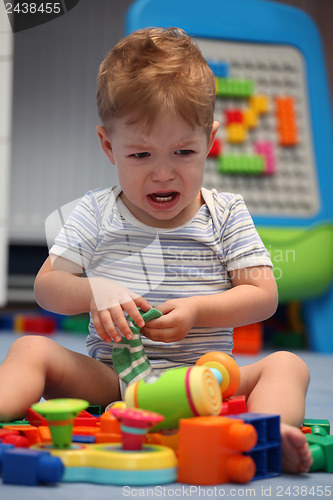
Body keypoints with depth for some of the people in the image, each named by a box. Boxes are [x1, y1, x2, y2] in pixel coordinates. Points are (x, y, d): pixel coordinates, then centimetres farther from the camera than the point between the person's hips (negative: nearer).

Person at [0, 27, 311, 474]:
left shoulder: (225, 214, 4)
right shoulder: (97, 214, 7)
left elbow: (264, 295, -1)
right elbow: (46, 285, 4)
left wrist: (197, 310, -17)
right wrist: (93, 291, -18)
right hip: (109, 378, 1)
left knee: (286, 365, -24)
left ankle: (270, 432, -51)